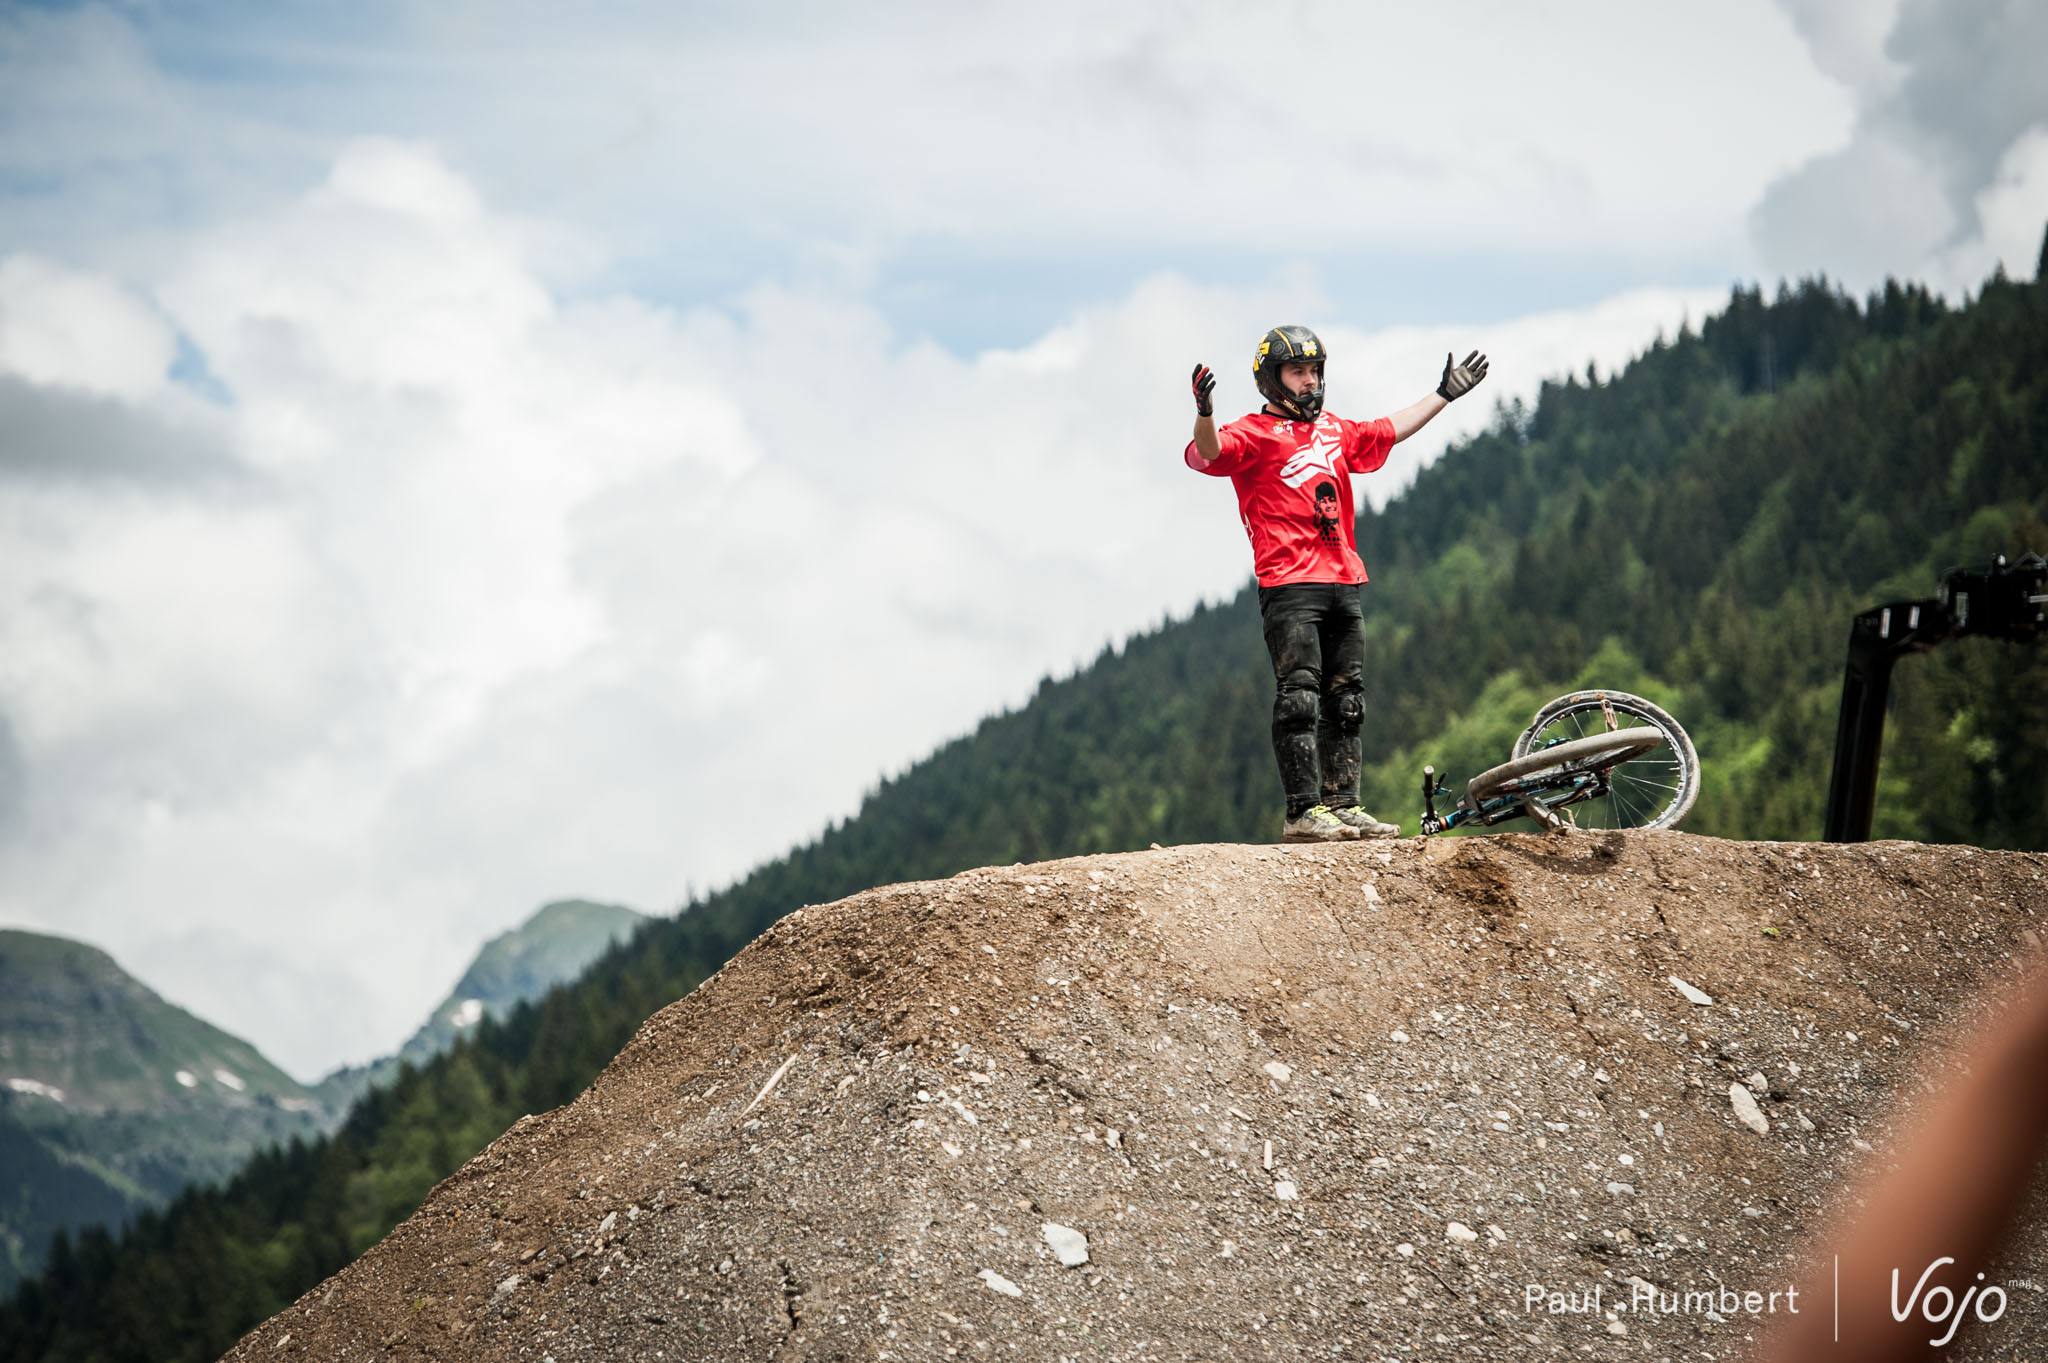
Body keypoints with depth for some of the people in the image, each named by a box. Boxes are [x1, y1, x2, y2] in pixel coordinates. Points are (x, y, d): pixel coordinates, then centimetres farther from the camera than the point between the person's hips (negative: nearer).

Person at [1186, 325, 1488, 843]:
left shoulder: (1333, 431, 19)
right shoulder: (1253, 434, -3)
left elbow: (1388, 432, 34)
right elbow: (1208, 454, -22)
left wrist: (1444, 394, 38)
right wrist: (1204, 414, -42)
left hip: (1343, 582, 8)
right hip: (1289, 584, -7)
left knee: (1345, 701, 9)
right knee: (1300, 698, -10)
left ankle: (1343, 805, 14)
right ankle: (1303, 813, -11)